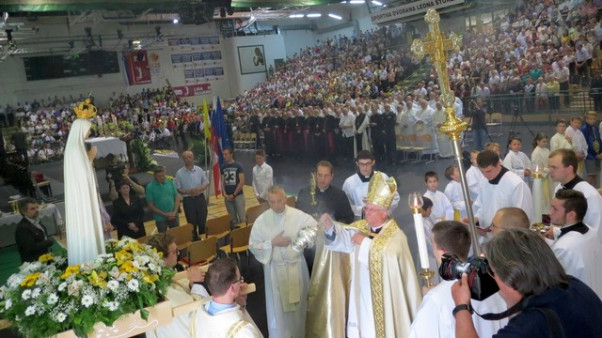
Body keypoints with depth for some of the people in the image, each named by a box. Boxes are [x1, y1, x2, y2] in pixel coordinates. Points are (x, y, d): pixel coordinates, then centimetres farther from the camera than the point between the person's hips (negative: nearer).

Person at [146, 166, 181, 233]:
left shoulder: (170, 182, -2)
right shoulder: (150, 187, -9)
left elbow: (177, 198, 3)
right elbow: (150, 205, -8)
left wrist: (174, 212, -9)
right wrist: (164, 214, -13)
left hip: (173, 216, 2)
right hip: (160, 218, -2)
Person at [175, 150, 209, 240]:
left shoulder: (199, 170, 0)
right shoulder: (179, 173, -6)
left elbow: (206, 183, 6)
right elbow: (177, 189, -5)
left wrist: (199, 189, -14)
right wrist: (189, 191, -20)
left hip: (200, 198, 2)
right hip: (188, 200, -2)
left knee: (203, 222, 7)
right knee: (192, 224, 6)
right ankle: (194, 240, 18)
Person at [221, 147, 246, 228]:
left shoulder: (238, 166, -5)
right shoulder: (223, 167, 6)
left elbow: (242, 182, -8)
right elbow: (222, 182, 10)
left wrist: (234, 195, -9)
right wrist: (224, 194, -4)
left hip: (238, 195, -3)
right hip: (227, 197, 4)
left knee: (242, 218, -6)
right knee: (233, 219, 9)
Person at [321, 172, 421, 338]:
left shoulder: (395, 235, -12)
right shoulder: (360, 226, 3)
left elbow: (387, 253, -30)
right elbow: (343, 237, -12)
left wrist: (365, 241, -21)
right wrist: (330, 226, -31)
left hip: (384, 298, -5)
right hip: (363, 294, 5)